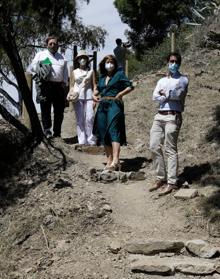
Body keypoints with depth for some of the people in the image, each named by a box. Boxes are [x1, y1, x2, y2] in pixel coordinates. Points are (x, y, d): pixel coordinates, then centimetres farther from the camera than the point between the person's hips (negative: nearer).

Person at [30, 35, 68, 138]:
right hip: (45, 85, -3)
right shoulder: (41, 54, 14)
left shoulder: (62, 58, 22)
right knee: (45, 108, -5)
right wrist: (40, 69, -8)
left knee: (59, 110, 3)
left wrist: (64, 83, 4)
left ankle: (57, 132, 11)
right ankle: (47, 130, -1)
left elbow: (65, 72, 19)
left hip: (59, 86, 3)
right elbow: (32, 66, 10)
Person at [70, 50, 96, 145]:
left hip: (88, 96, -1)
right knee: (80, 119, -3)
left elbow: (94, 85, 9)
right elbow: (72, 85, 15)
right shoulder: (74, 72, 14)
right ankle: (82, 141, 0)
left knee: (89, 118, -10)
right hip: (78, 96, 1)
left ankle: (91, 140, -6)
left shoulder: (91, 71, 12)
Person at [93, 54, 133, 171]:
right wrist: (94, 95, 15)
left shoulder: (119, 74, 3)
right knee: (103, 133, 5)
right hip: (102, 106, 7)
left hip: (114, 104, -7)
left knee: (113, 130, -21)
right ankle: (109, 160, 14)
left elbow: (130, 86, -1)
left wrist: (120, 94, -14)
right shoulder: (102, 77, 19)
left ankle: (115, 161, -32)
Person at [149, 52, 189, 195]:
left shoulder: (183, 79, 7)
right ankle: (161, 178, 9)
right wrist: (170, 96, -6)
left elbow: (178, 94, -12)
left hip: (173, 116, -6)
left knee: (170, 149, -9)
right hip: (159, 115, 6)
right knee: (154, 146, -1)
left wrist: (165, 94, 3)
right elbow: (155, 96, 5)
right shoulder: (162, 80, 22)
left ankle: (172, 183, -9)